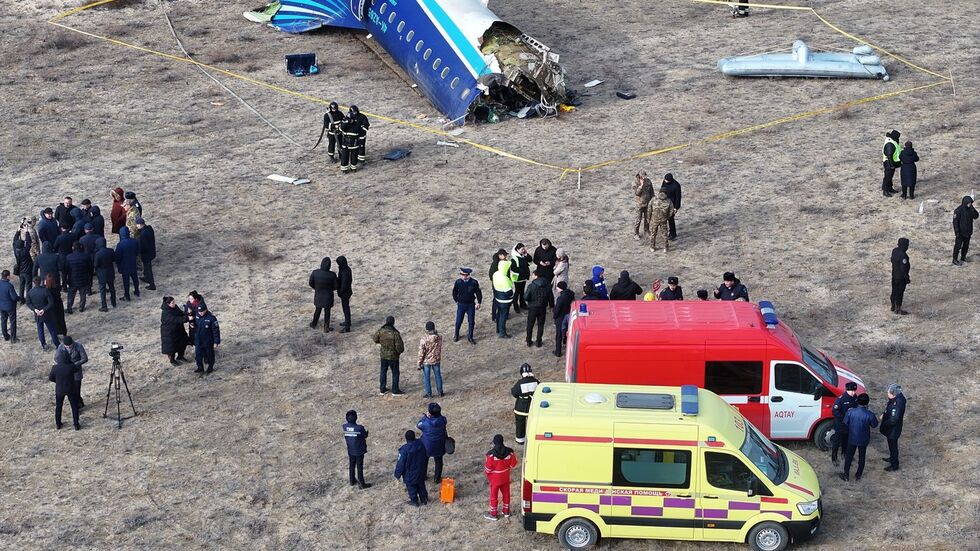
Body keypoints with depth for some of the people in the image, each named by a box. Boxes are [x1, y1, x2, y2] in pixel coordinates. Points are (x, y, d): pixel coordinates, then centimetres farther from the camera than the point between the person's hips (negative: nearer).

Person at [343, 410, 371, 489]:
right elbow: (365, 437, -13)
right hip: (359, 451, -4)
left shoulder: (345, 427, -17)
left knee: (351, 465, 24)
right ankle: (361, 484, 22)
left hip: (350, 450, 4)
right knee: (360, 467, 10)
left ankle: (352, 480, 41)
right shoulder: (360, 428, -30)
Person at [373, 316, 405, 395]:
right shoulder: (395, 334, -28)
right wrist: (399, 351, -1)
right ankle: (395, 390, 21)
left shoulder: (380, 331, -14)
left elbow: (375, 340, 5)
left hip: (383, 355, 4)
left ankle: (382, 389, 30)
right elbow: (399, 347, -23)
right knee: (395, 373, 13)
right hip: (393, 356, -4)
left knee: (383, 371, 20)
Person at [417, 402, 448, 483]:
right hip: (439, 446, 1)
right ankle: (437, 478, 34)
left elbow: (418, 425, -9)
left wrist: (426, 416, -10)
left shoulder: (425, 422, -30)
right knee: (438, 461, 21)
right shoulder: (442, 420, -24)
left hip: (427, 446, -1)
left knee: (424, 460, 24)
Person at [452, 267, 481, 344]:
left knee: (471, 322, 8)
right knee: (458, 321, 8)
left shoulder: (474, 282, -15)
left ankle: (470, 337, 24)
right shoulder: (458, 282, -14)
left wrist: (478, 303, 0)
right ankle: (456, 335, 32)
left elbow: (478, 293, -1)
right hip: (461, 305, 0)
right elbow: (454, 293, 2)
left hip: (471, 305, 0)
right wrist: (457, 301, 7)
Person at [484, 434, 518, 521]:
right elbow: (514, 465, -7)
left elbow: (488, 468, -22)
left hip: (494, 479, -3)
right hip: (505, 478, 3)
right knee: (506, 494, 22)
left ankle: (493, 514, 28)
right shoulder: (509, 452, -17)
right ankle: (506, 512, 38)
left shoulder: (491, 454, -28)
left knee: (494, 495, 15)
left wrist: (485, 470, 1)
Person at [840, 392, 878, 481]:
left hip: (852, 438, 0)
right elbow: (874, 425, -5)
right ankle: (858, 475, 31)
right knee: (862, 457, 19)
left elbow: (845, 423, -6)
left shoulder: (850, 412, -19)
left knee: (848, 456, 17)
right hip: (863, 440, 0)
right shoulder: (870, 415, -22)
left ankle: (846, 475, 25)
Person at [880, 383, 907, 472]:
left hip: (893, 429, -9)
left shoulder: (897, 405, -38)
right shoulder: (896, 398, -9)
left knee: (893, 446, 12)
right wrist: (884, 414, 1)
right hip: (891, 428, 9)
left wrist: (884, 423, -18)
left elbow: (893, 420, -33)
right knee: (891, 444, 30)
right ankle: (892, 458, 53)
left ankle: (894, 465, 31)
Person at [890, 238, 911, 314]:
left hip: (894, 275, 8)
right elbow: (903, 269, -27)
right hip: (901, 277, -8)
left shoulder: (894, 251, -5)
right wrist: (907, 279, -16)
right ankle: (898, 309, 18)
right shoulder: (903, 255, -31)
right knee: (899, 293, 6)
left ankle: (893, 306, 36)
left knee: (894, 291, 21)